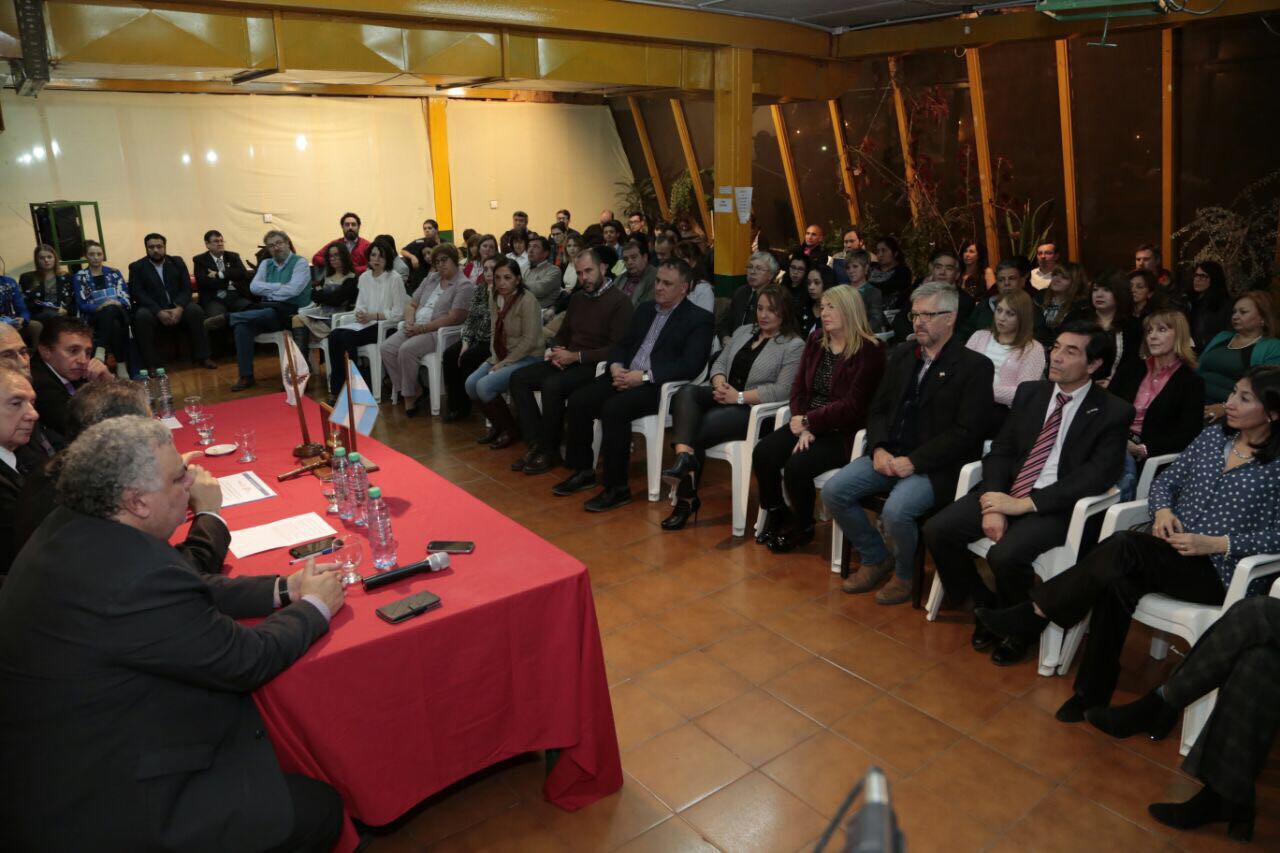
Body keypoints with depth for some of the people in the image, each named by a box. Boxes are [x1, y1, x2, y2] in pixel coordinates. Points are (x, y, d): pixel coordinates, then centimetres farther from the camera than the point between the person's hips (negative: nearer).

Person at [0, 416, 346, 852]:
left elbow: (186, 595, 8)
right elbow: (244, 660, -21)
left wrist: (282, 590, 5)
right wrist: (314, 607, -4)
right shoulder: (134, 575, -33)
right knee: (319, 808, -3)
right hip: (104, 807, -10)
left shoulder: (72, 529, -3)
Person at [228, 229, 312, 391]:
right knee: (242, 326, -25)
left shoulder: (300, 262, -1)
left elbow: (292, 290, -16)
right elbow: (254, 287, 2)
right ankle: (246, 376, -20)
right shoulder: (266, 264, 17)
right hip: (267, 311, 5)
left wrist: (268, 291, -4)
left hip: (290, 312, -5)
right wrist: (279, 286, -9)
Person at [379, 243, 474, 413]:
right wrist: (410, 322, -3)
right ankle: (414, 390, -7)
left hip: (438, 331, -7)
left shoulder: (464, 286, -4)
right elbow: (411, 304, 19)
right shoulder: (431, 278, 19)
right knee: (386, 348, -14)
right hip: (416, 328, 7)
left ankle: (410, 396, -12)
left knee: (407, 349, -30)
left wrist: (422, 328, -17)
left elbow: (453, 318, -15)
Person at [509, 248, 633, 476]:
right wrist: (553, 351, 1)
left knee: (553, 385, -31)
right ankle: (536, 444, -9)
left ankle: (550, 451, -12)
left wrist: (575, 356, -18)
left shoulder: (619, 302, -9)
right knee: (519, 378, -7)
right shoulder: (577, 298, 16)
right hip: (568, 362, 8)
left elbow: (617, 349, -17)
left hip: (596, 367, -8)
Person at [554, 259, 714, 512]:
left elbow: (691, 366, -14)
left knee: (613, 408, -32)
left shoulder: (699, 320, -3)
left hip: (658, 386, -7)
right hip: (625, 376, 7)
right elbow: (623, 345, 21)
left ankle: (617, 487, -20)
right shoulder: (645, 309, 20)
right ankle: (583, 471, 4)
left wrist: (645, 376, -20)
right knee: (577, 401, -12)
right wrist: (616, 366, -3)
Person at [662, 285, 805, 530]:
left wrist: (740, 397, -17)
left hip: (755, 411, -6)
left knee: (697, 430, -25)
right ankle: (684, 458, -41)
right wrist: (720, 384, -8)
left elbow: (782, 390, -14)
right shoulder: (743, 331, 17)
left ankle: (687, 498, -14)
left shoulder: (794, 346, -4)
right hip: (724, 398, 7)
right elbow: (720, 363, 16)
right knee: (687, 391, -25)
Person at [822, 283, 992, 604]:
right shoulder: (902, 356, 13)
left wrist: (913, 461, -18)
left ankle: (904, 574, 3)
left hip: (933, 466, -6)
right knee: (833, 491, -12)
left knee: (895, 511, -30)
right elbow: (878, 409, 14)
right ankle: (875, 558, 11)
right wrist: (879, 448, -6)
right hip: (888, 455, 6)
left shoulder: (974, 366, -5)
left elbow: (966, 432, -12)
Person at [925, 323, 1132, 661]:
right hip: (1007, 493, 5)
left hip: (1056, 507, -5)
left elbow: (1096, 477, -13)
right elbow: (1000, 451, 8)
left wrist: (1024, 504, -20)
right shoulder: (1029, 393, 11)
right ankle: (986, 606, 9)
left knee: (1005, 555, -32)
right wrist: (994, 506, -10)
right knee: (937, 530, -14)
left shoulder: (1114, 413, -4)